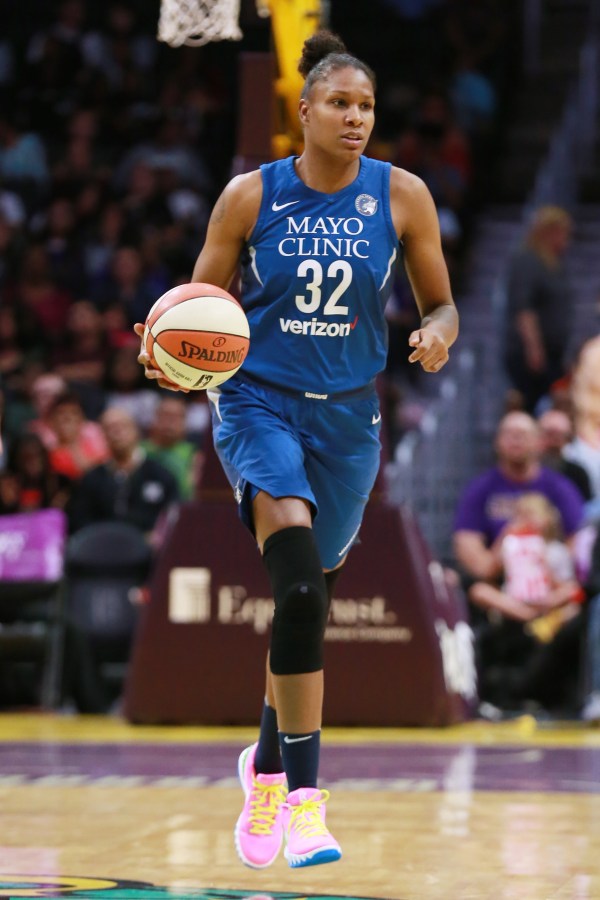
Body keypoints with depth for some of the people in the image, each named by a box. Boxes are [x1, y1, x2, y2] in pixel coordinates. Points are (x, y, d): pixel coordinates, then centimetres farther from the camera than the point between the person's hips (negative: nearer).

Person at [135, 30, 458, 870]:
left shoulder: (401, 195, -2)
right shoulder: (250, 196, -6)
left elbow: (441, 304, 6)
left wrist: (437, 335, -17)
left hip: (348, 419, 3)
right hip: (258, 401, -3)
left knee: (309, 597, 14)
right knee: (299, 585, -24)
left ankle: (267, 764, 40)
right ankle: (304, 794, -24)